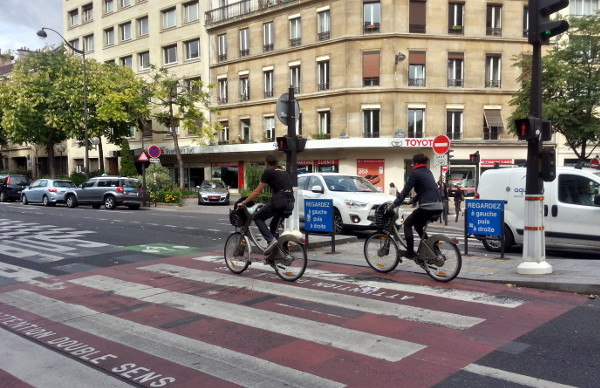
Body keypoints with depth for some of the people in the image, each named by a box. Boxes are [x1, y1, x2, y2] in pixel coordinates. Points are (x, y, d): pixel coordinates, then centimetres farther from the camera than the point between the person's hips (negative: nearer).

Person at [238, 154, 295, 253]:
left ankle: (271, 240, -10)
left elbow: (257, 192, 1)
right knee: (274, 226, 24)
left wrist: (243, 203, 7)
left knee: (258, 217, 10)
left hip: (279, 200, -7)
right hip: (290, 203, 7)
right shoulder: (284, 172, 24)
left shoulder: (268, 172, 3)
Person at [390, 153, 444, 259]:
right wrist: (413, 200, 36)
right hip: (438, 206, 8)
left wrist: (394, 205, 0)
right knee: (418, 225, 27)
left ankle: (410, 252, 3)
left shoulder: (415, 173, -3)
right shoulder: (428, 172, 21)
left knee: (407, 224, 9)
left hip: (427, 206, -8)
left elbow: (405, 191, -5)